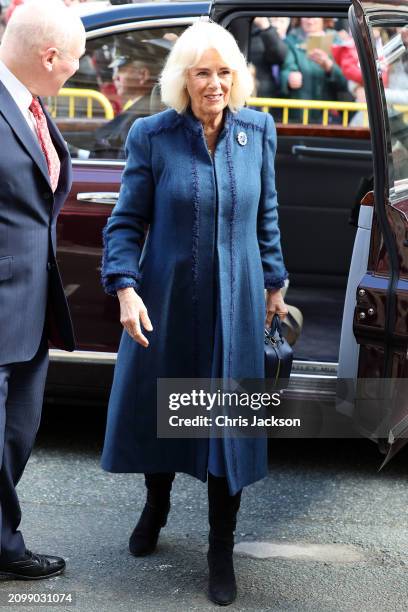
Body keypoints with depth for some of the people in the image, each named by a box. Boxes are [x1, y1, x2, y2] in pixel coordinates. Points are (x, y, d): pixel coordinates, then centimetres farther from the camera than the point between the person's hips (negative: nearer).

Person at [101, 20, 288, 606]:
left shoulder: (258, 130, -2)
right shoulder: (152, 135, -9)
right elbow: (126, 221, -6)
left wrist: (274, 281, 14)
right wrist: (125, 287, -18)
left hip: (234, 302, 1)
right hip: (165, 299, -1)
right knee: (155, 405, 15)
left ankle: (222, 552, 18)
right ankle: (155, 507, 44)